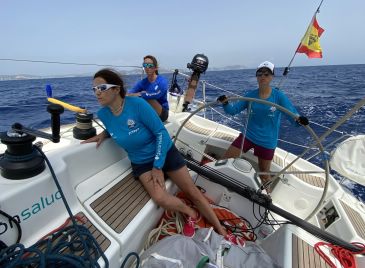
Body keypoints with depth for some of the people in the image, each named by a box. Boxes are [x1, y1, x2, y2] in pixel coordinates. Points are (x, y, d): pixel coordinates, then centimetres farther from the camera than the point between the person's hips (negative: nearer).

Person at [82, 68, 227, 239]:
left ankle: (221, 231, 26)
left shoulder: (137, 104, -25)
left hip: (166, 153, -3)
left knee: (193, 193, 4)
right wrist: (104, 134, -7)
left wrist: (158, 166, -19)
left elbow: (161, 132, -20)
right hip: (141, 163, 3)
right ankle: (190, 214, 11)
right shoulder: (103, 114, -9)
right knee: (160, 198, -22)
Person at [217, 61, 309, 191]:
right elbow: (233, 110, -5)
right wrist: (225, 103, -26)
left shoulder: (279, 96, -10)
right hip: (248, 136, 2)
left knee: (264, 174, 14)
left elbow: (293, 114, -13)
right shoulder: (250, 95, -3)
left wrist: (299, 119, -37)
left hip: (267, 142, -2)